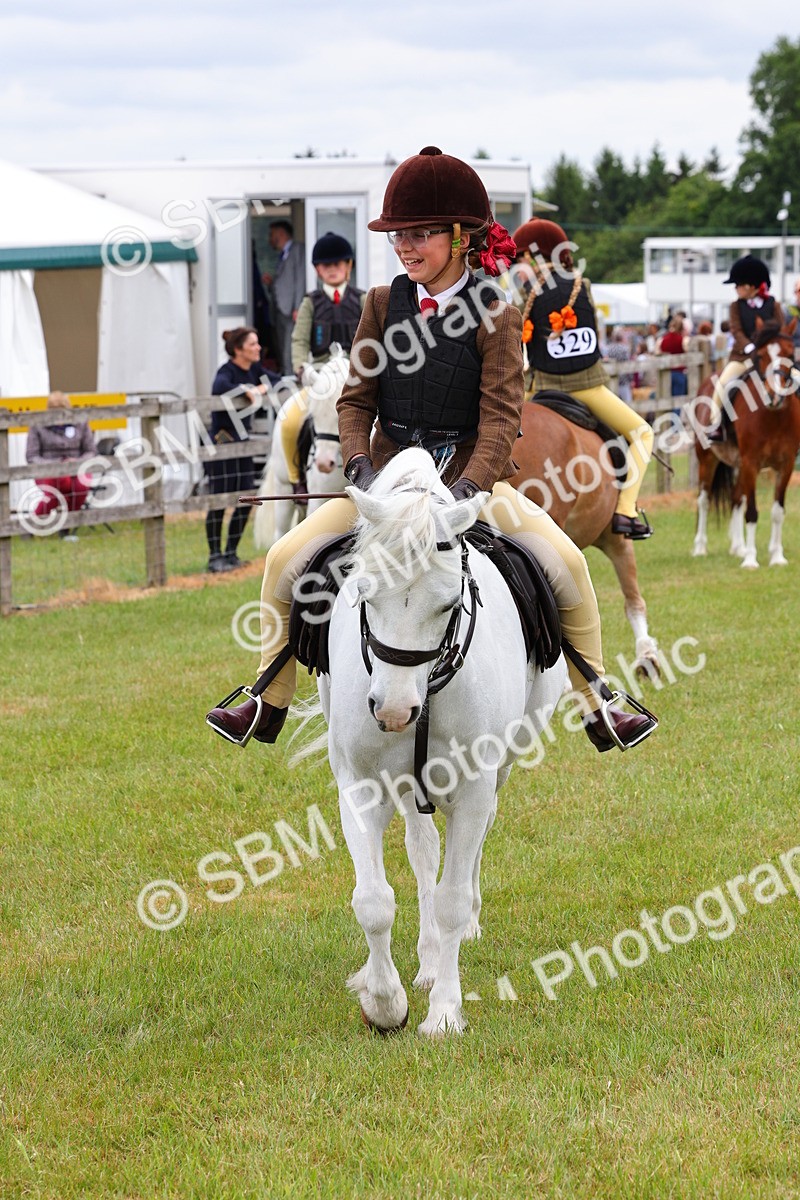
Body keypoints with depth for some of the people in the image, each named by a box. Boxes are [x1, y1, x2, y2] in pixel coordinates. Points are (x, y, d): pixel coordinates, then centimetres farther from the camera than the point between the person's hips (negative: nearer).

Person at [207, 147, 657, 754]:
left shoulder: (494, 316, -7)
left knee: (566, 562, -21)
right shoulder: (384, 304, 3)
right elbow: (357, 398, 4)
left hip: (473, 474, -3)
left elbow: (501, 415, -14)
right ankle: (270, 702, 4)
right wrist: (360, 465, -15)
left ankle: (596, 703, -7)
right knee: (286, 559, -10)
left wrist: (469, 485, -30)